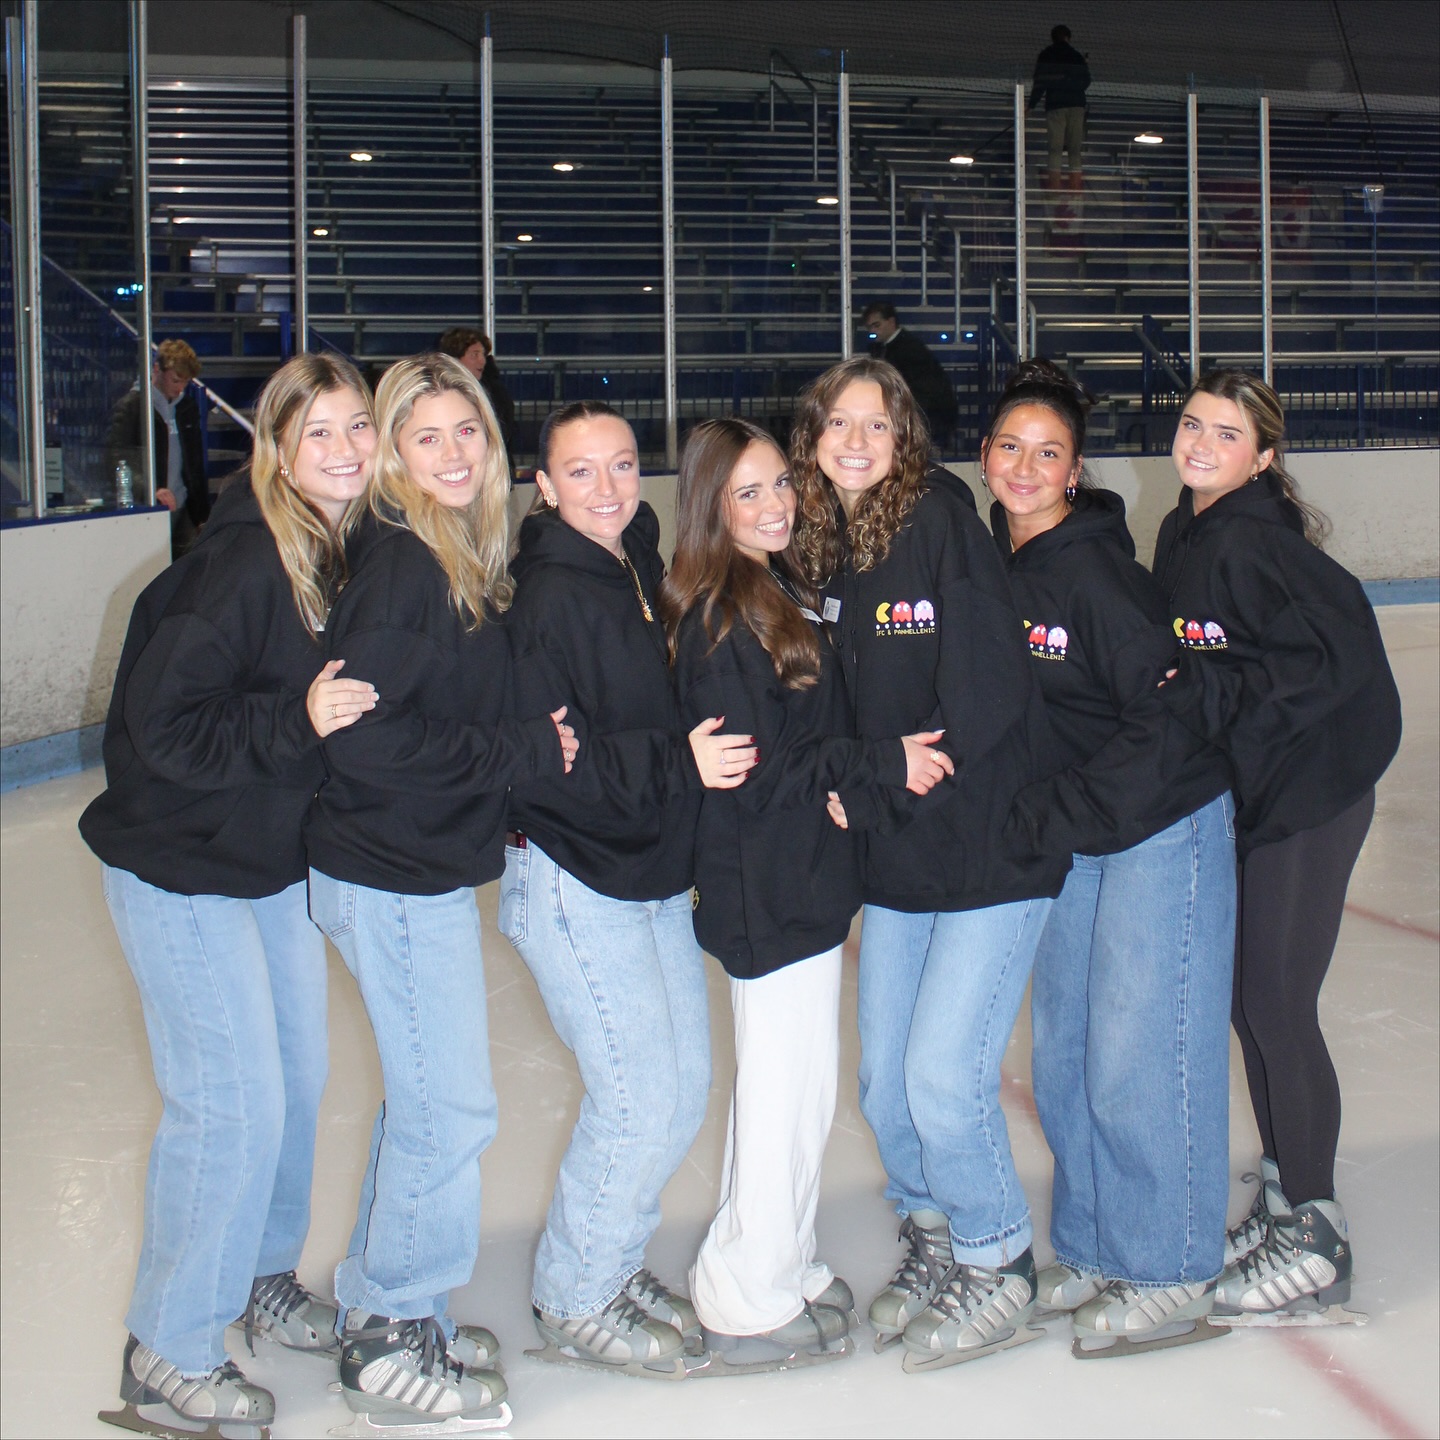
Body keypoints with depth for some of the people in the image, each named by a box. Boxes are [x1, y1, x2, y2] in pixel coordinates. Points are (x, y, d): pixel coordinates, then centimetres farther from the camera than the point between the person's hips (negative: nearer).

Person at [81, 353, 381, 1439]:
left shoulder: (360, 555, -1)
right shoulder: (243, 564, -24)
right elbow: (164, 721, -24)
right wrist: (296, 720, -32)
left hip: (280, 859, 8)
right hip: (181, 868, -7)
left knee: (300, 1076, 16)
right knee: (234, 1102, -6)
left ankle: (262, 1273, 40)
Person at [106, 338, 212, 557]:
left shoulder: (188, 407, 15)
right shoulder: (130, 406, -4)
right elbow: (115, 459, -13)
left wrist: (203, 515, 16)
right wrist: (151, 490, -28)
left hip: (182, 511, 5)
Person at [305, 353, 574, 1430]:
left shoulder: (466, 562, 10)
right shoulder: (401, 563, -18)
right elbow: (367, 736, -25)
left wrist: (525, 751, -2)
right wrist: (524, 752, -18)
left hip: (431, 868, 9)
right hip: (394, 878, -9)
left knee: (427, 1098, 18)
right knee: (452, 1108, -1)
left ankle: (384, 1309, 33)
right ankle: (392, 1345, 15)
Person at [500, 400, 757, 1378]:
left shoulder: (644, 576, 8)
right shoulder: (549, 596, -15)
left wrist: (711, 753, 3)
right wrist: (675, 762, -22)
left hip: (658, 877, 8)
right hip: (574, 884, -8)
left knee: (686, 1087, 12)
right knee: (642, 1096, -6)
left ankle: (618, 1266, 31)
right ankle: (575, 1304, 14)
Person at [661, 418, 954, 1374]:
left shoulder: (784, 596, 12)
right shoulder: (721, 621, -17)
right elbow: (752, 773, -20)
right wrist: (882, 761, -18)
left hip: (802, 881, 9)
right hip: (767, 891, -9)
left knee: (789, 1084, 18)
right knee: (792, 1087, -1)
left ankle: (785, 1268, 33)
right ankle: (751, 1307, 12)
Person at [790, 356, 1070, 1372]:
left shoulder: (944, 528, -13)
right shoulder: (820, 552, 6)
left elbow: (985, 700, -18)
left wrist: (868, 792, -13)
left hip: (993, 849, -6)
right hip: (894, 861, 6)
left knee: (944, 1077, -7)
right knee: (885, 1081, 10)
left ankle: (999, 1268, 17)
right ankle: (934, 1240, 35)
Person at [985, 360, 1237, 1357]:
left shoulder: (1093, 571, -20)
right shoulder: (992, 564, 2)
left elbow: (1169, 715, -21)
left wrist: (1051, 817, -19)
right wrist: (1038, 816, 3)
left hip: (1164, 828, -8)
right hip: (1075, 838, 8)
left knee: (1137, 1057, -3)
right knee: (1064, 1052, 13)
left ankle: (1171, 1277, 14)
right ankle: (1092, 1251, 30)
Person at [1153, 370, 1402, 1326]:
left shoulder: (1254, 542, -19)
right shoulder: (1183, 535, 8)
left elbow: (1343, 653, -25)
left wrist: (1211, 695, -22)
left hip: (1310, 797, -9)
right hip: (1239, 795, 9)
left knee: (1278, 1006, -4)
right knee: (1246, 997, 14)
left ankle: (1315, 1246, 8)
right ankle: (1282, 1201, 29)